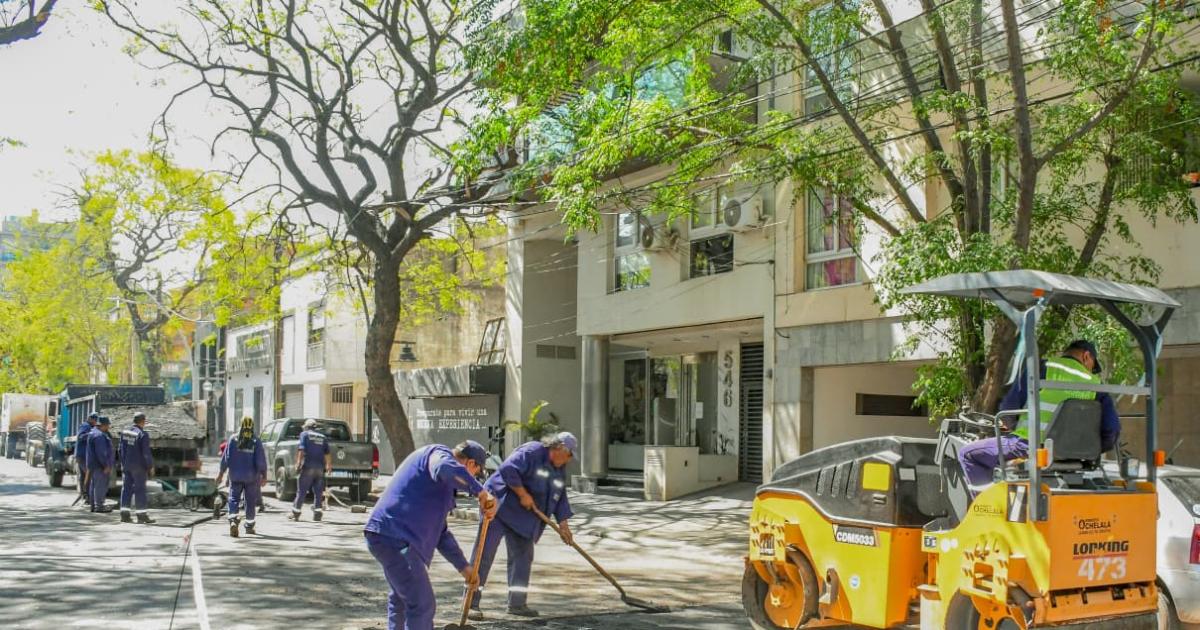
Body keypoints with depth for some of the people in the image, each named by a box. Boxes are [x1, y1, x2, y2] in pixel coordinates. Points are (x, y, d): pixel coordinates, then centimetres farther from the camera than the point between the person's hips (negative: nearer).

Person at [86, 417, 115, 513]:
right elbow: (101, 452, -24)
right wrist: (106, 465, -21)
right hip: (100, 465, -11)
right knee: (100, 485, -9)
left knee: (94, 485, 13)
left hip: (94, 465, 11)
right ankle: (99, 506, -8)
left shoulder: (94, 433, 17)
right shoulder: (99, 435, -18)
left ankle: (94, 505, 19)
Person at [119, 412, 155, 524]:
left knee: (126, 488, 8)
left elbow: (121, 449, 10)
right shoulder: (143, 434, -16)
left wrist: (123, 464, 18)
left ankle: (124, 515, 7)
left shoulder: (125, 432, 5)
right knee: (140, 489, -2)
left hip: (126, 465, 6)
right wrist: (151, 466, -7)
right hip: (139, 466, -6)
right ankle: (141, 516, 0)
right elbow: (146, 453, -16)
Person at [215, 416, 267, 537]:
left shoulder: (233, 439, -3)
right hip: (252, 477, 0)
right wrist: (264, 475, -4)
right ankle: (249, 526, 21)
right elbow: (261, 460, -9)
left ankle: (233, 521, -19)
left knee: (233, 499, 4)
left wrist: (221, 473, 5)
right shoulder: (256, 441, -7)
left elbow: (226, 458, -2)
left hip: (235, 476, 0)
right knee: (250, 502, 12)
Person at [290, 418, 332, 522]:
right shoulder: (323, 437, 15)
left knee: (301, 491, 1)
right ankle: (317, 514, 4)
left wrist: (298, 463, -11)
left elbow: (301, 450, -9)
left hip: (308, 467, -4)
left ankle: (296, 513, 4)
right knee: (318, 492, 7)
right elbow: (327, 453, 12)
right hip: (320, 468, 4)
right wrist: (329, 466, 19)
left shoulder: (305, 434, 3)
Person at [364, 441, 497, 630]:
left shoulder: (442, 486, 27)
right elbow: (446, 468, -31)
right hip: (396, 537, -11)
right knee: (422, 605, -10)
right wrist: (481, 492, -27)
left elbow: (440, 531, 31)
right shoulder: (438, 453, -3)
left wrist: (463, 566, 30)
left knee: (400, 602, 26)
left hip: (389, 537, 11)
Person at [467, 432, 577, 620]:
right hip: (499, 506, -9)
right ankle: (471, 603, -5)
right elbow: (507, 469, -29)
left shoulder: (560, 468, 8)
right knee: (484, 553, -8)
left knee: (523, 556, 6)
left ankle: (517, 603, 15)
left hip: (522, 517, 9)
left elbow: (560, 497, 13)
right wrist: (523, 494, -24)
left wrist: (563, 523, 3)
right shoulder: (532, 452, -20)